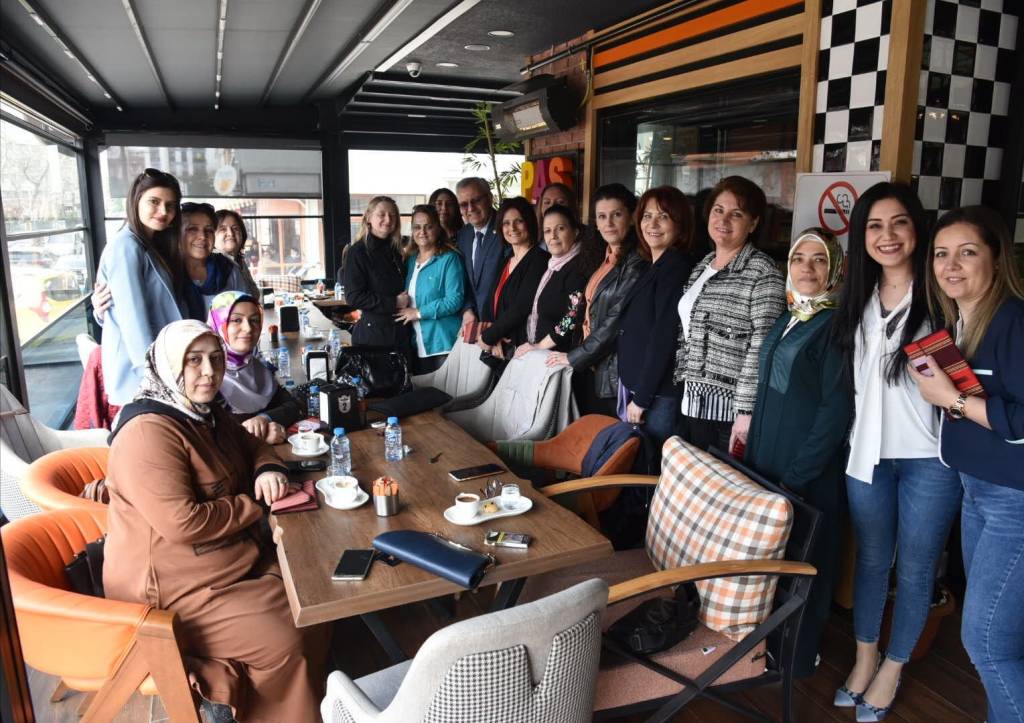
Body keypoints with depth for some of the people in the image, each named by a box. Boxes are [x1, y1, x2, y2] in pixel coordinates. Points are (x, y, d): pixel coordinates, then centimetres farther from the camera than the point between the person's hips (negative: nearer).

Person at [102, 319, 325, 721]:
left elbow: (251, 445, 20)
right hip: (174, 590, -9)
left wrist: (268, 470, -5)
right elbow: (183, 523, -31)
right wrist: (256, 505, -16)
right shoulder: (148, 432, -25)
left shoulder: (205, 412, 5)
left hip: (237, 560, 9)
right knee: (285, 643, -16)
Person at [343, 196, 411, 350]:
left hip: (401, 332, 6)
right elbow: (353, 297, -13)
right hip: (372, 334, -6)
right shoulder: (359, 252, -6)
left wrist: (405, 300, 6)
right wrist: (393, 303, -13)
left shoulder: (396, 251, 13)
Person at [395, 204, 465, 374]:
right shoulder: (410, 260, 12)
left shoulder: (449, 259, -7)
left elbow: (454, 300, -16)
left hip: (443, 344, -6)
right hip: (417, 345, 6)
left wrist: (418, 313, -15)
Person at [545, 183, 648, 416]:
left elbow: (617, 322, -19)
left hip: (613, 375, -8)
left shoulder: (637, 264, -15)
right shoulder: (605, 261, 12)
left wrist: (573, 357, -11)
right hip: (590, 369, 8)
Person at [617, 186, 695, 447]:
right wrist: (634, 394, 10)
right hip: (635, 386, 8)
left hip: (658, 396, -8)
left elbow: (663, 339, -19)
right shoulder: (655, 268, 14)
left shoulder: (677, 267, -14)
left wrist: (641, 398, -16)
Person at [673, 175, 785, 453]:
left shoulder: (762, 271, -10)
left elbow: (762, 346, -16)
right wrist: (681, 386, 14)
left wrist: (746, 411, -19)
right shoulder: (701, 267, 13)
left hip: (732, 409, -7)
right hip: (693, 403, 7)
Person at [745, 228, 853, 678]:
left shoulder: (838, 324, -13)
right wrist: (753, 453, 12)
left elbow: (836, 409, -17)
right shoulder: (788, 319, 10)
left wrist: (796, 477, -17)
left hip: (809, 470, -7)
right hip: (765, 459, 7)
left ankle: (797, 656, 26)